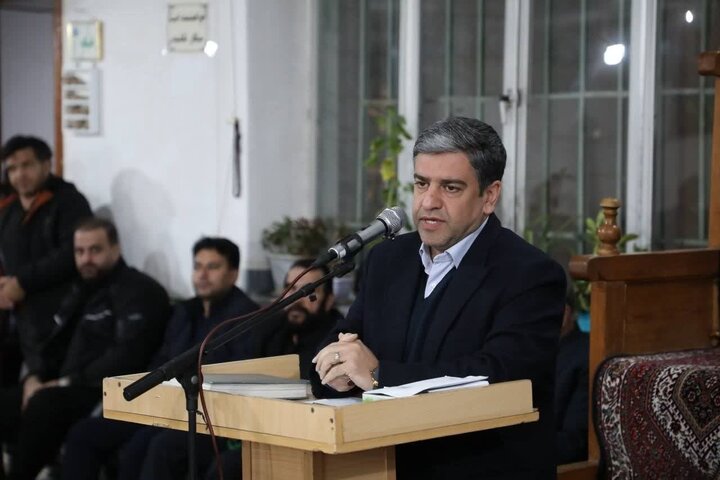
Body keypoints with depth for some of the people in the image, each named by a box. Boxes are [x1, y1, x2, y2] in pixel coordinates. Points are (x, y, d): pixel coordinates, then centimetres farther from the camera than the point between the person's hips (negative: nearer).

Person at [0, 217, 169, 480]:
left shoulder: (138, 292, -6)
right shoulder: (81, 291, 21)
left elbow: (127, 357, -18)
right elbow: (58, 345, 25)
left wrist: (70, 382, -18)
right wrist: (36, 377, 3)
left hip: (106, 393, -9)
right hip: (66, 390, 9)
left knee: (44, 404, -34)